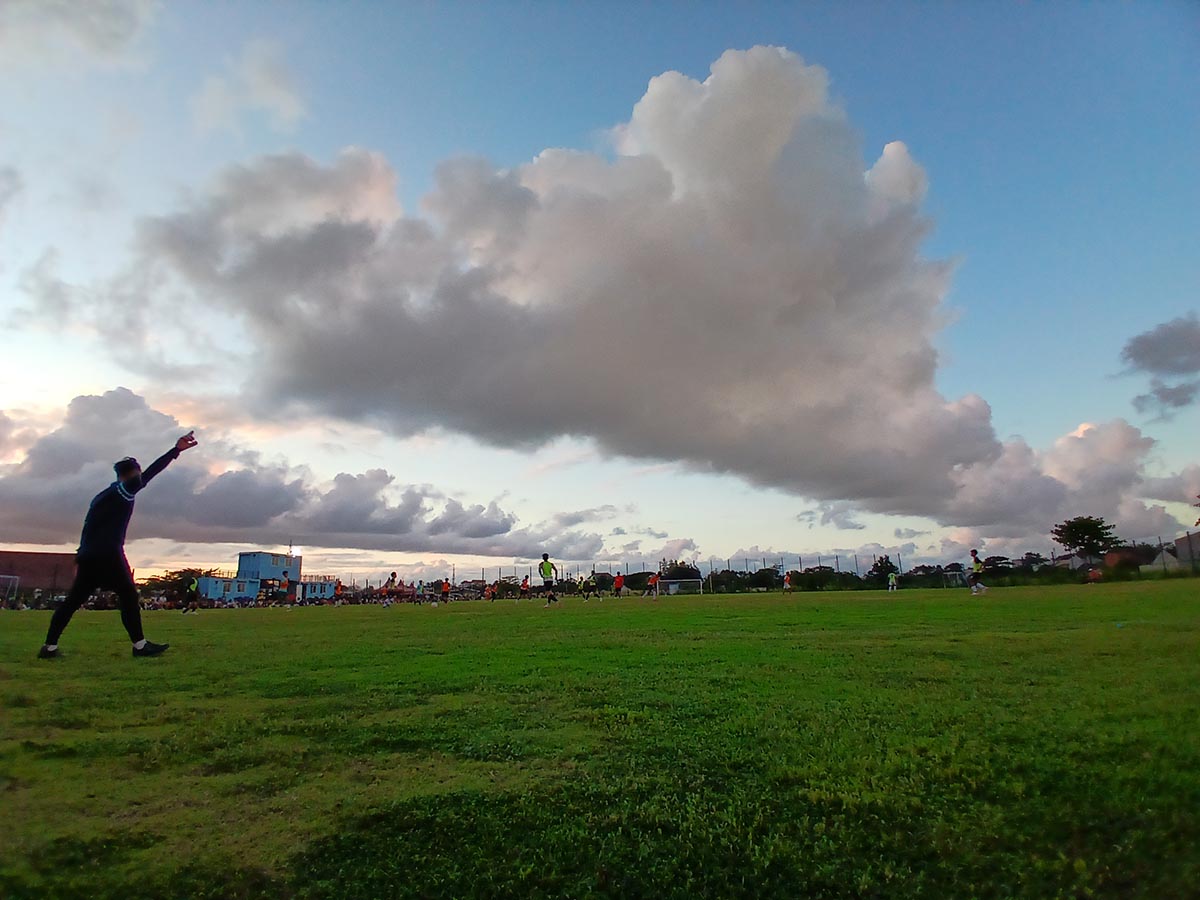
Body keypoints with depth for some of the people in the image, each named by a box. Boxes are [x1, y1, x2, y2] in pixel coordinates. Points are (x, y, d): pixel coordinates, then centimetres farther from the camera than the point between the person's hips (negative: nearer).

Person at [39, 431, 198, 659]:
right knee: (128, 595, -6)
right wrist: (176, 450, -27)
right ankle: (140, 645, -8)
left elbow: (88, 528, 23)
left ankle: (49, 647, 13)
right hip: (108, 555, -9)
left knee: (74, 599, 12)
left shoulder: (102, 496, 22)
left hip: (88, 556, 9)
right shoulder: (123, 490, -3)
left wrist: (80, 559, 24)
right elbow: (149, 474, -19)